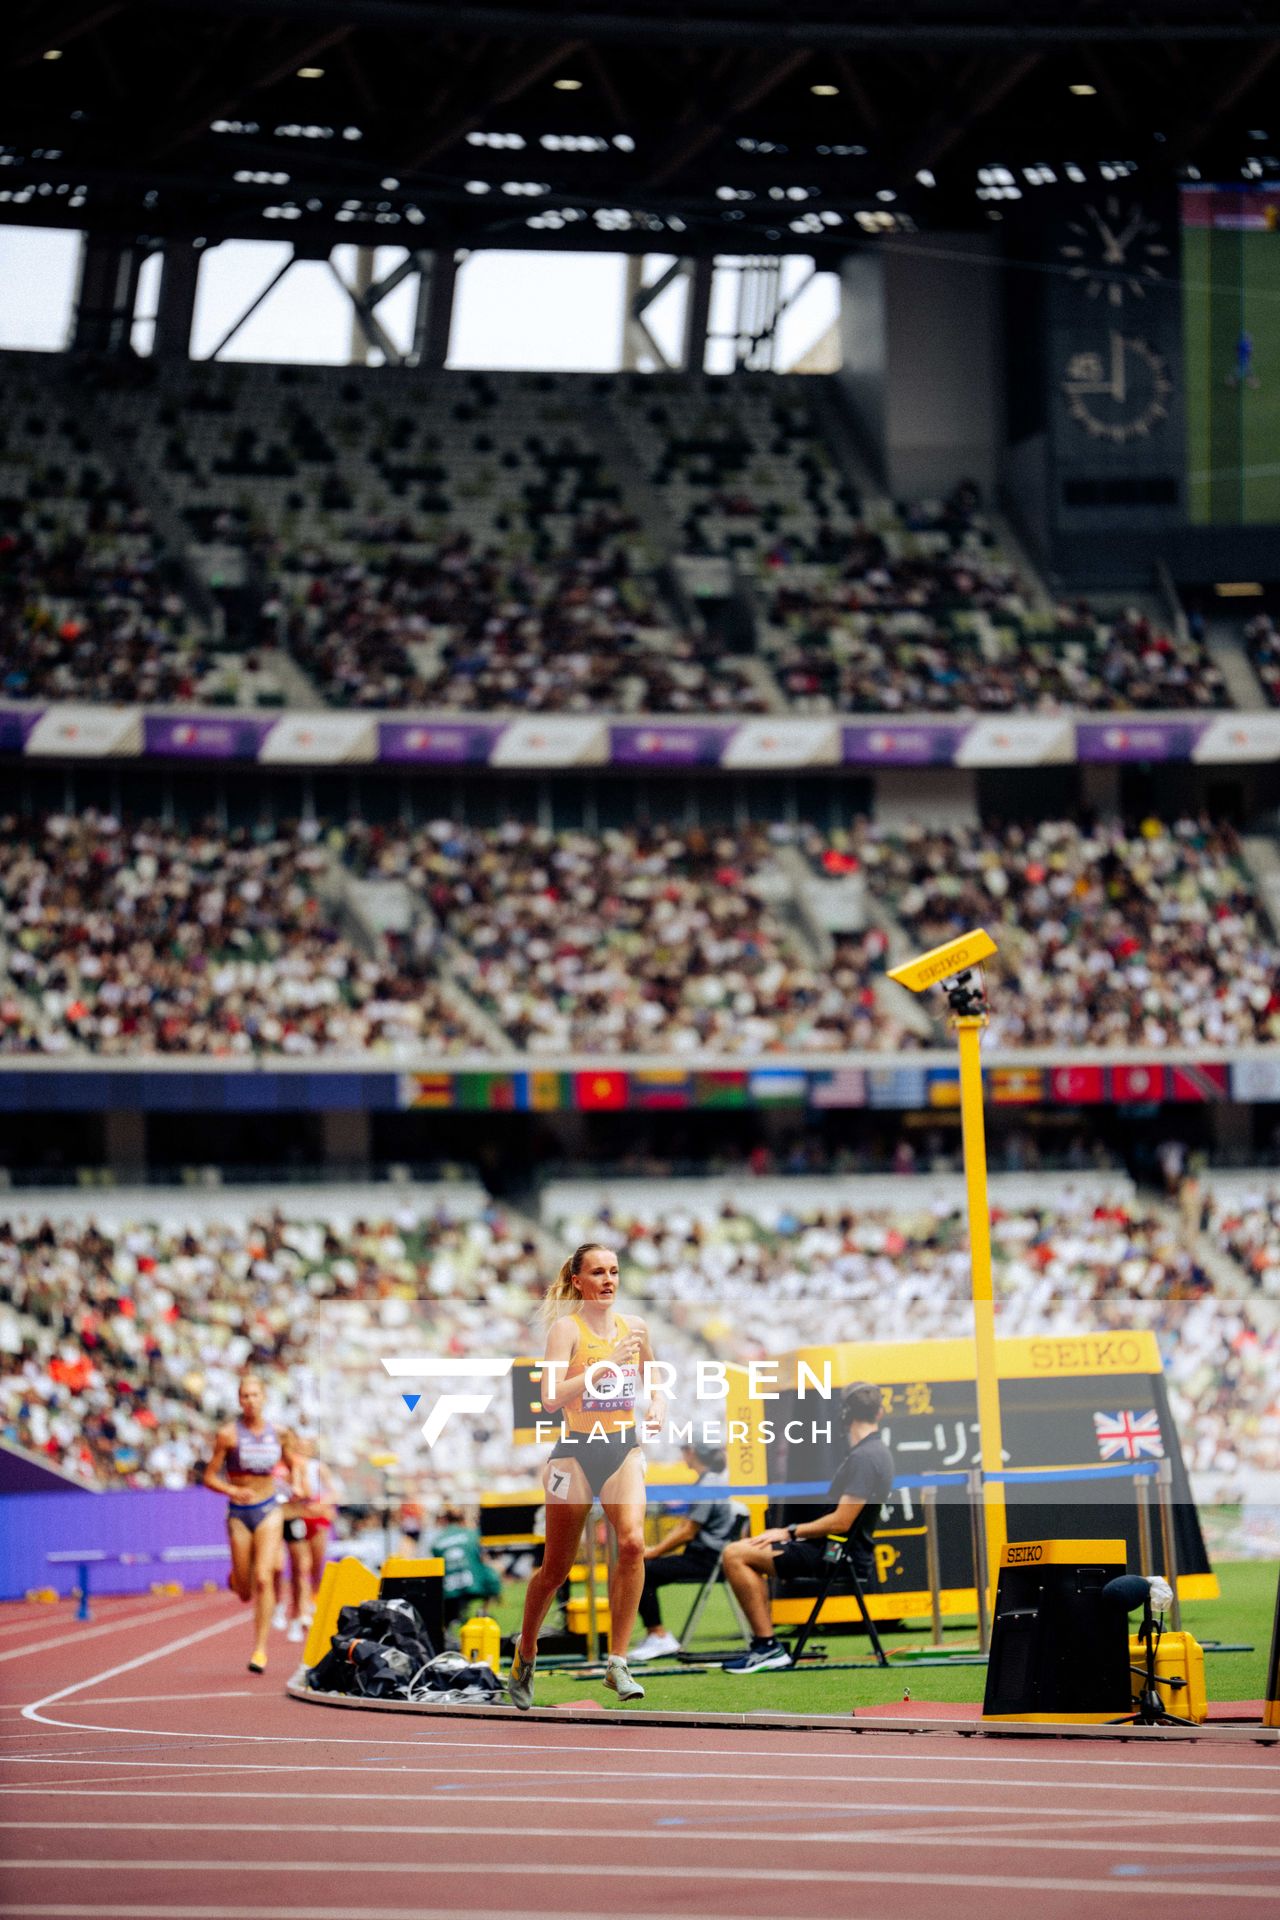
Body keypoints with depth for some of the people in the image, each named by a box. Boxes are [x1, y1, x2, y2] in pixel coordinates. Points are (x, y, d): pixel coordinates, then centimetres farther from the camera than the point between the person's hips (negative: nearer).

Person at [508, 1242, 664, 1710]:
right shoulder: (566, 1328, -8)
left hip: (623, 1450, 3)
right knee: (556, 1569, 6)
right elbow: (551, 1397, -20)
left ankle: (618, 1662, -16)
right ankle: (526, 1651, 34)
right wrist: (607, 1364, -26)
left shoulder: (633, 1327, 8)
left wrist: (657, 1405, 2)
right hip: (576, 1451, -3)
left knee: (632, 1541, -22)